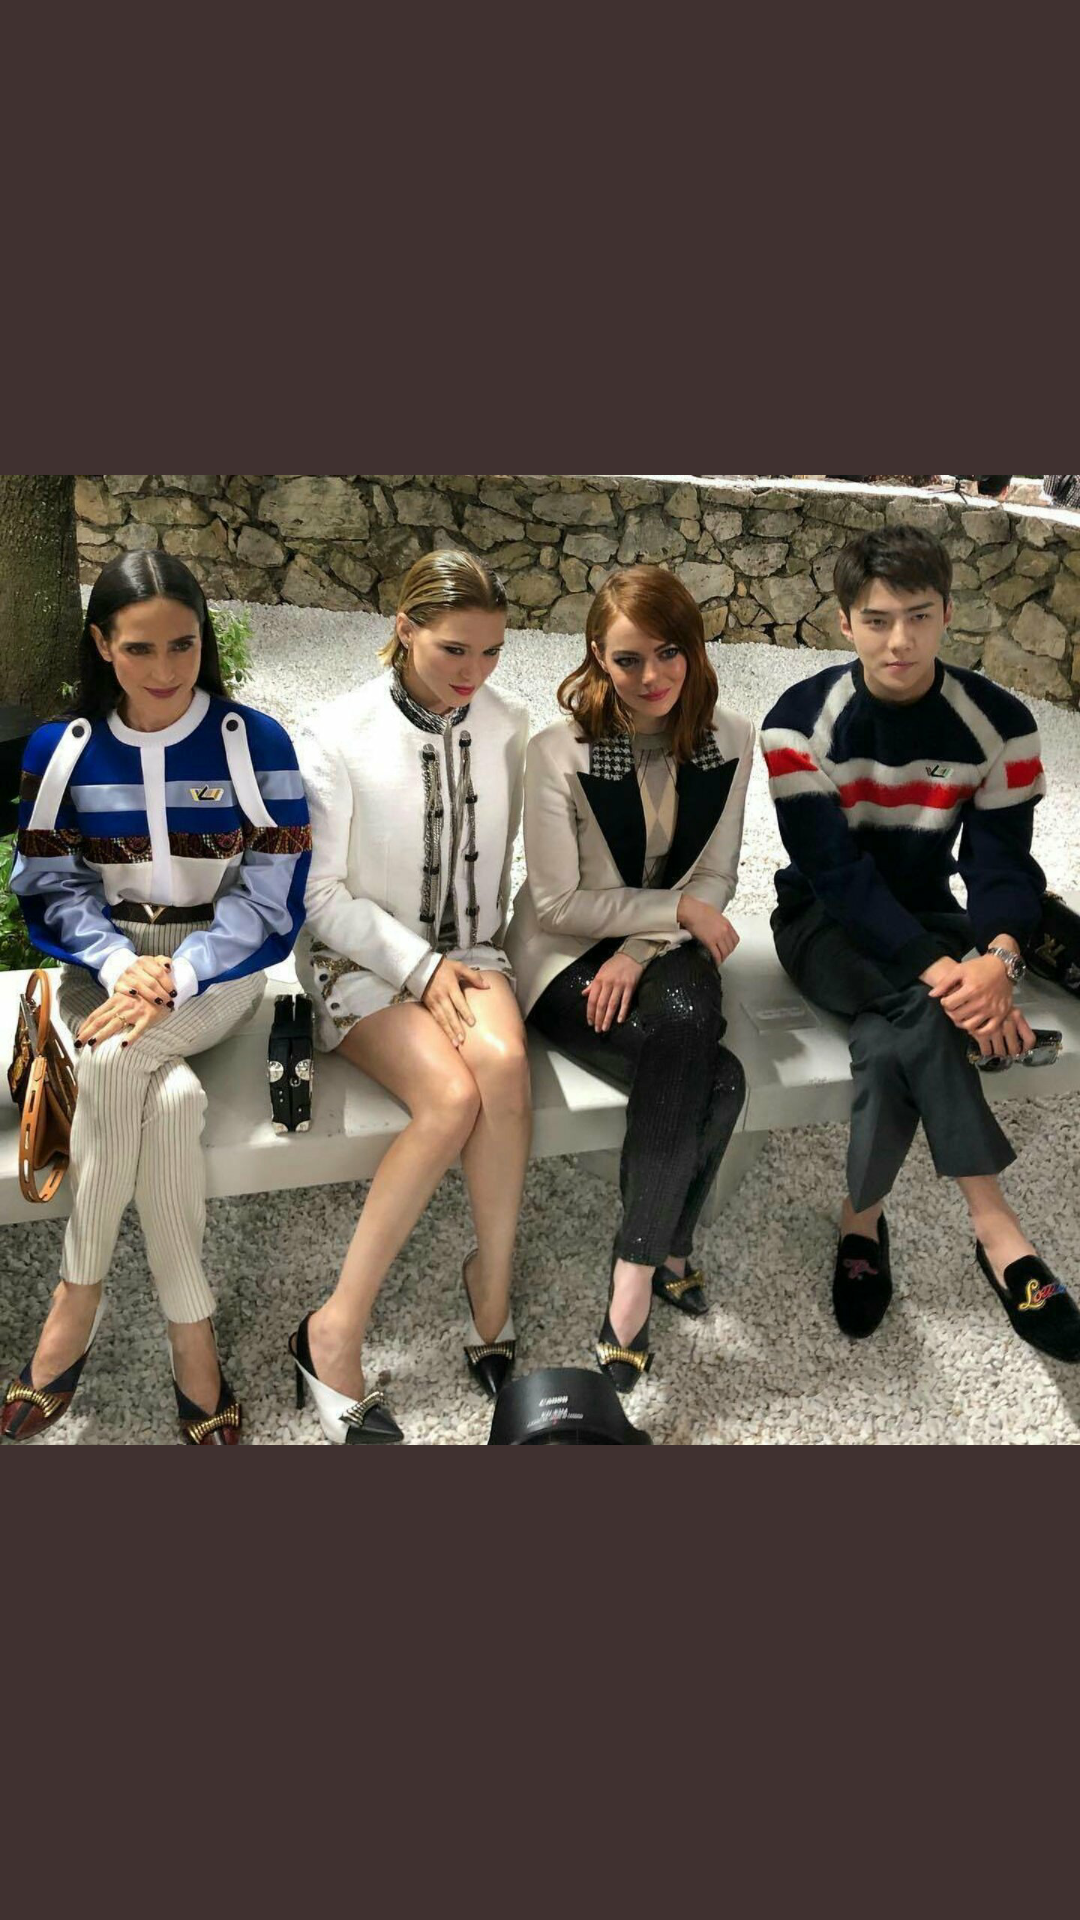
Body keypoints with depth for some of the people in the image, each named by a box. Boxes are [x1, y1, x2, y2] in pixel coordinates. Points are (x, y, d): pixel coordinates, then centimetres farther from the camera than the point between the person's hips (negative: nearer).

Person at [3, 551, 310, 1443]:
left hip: (218, 967, -2)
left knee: (115, 1063, -32)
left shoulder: (256, 742, -6)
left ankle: (78, 1295, -13)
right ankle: (191, 1334, -15)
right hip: (105, 966, 2)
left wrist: (176, 978, -23)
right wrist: (120, 964, -18)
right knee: (170, 1099, -30)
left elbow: (273, 898, -9)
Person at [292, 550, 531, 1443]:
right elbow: (322, 891, -7)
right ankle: (336, 1332, -19)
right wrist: (419, 968, -14)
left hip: (465, 949, 3)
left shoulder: (507, 726, 3)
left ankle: (490, 1286, -15)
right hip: (365, 959, -3)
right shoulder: (342, 736, -9)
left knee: (504, 1062, -31)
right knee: (452, 1094, -30)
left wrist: (474, 960, -1)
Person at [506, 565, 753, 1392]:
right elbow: (557, 902, -11)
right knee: (715, 1077, -30)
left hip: (667, 950, 3)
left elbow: (715, 878, 2)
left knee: (683, 1022, -33)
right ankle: (670, 1249, -12)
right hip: (567, 961, -3)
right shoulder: (559, 751, -12)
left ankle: (638, 1269, -17)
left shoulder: (730, 742, -1)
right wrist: (678, 909, -13)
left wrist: (641, 951, -14)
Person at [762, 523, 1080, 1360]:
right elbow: (834, 869, -22)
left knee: (893, 1038, -34)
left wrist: (997, 955, -34)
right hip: (828, 924, -2)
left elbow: (1002, 861, -10)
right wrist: (935, 968, -35)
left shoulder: (998, 721, -8)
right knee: (920, 1007, -35)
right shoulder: (801, 720, -15)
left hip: (927, 918, 2)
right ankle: (996, 1229, -27)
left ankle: (863, 1220, -17)